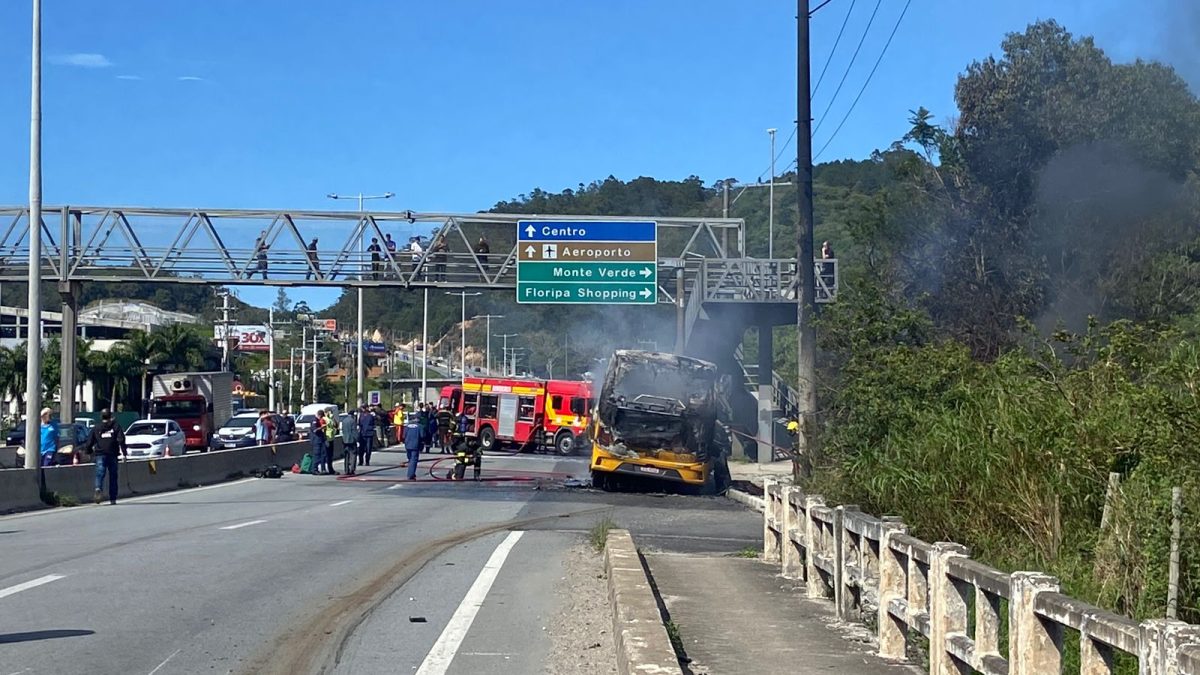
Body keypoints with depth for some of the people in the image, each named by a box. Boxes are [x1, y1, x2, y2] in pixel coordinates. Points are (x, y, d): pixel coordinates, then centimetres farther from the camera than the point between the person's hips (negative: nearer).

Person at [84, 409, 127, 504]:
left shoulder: (95, 428, 9)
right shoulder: (115, 427, 6)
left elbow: (89, 442, 8)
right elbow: (121, 440, -6)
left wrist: (88, 450, 25)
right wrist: (124, 452, -5)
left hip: (100, 455, 0)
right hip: (112, 455, 0)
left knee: (100, 474, -7)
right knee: (113, 476, 8)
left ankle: (98, 489, -38)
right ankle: (112, 499, 9)